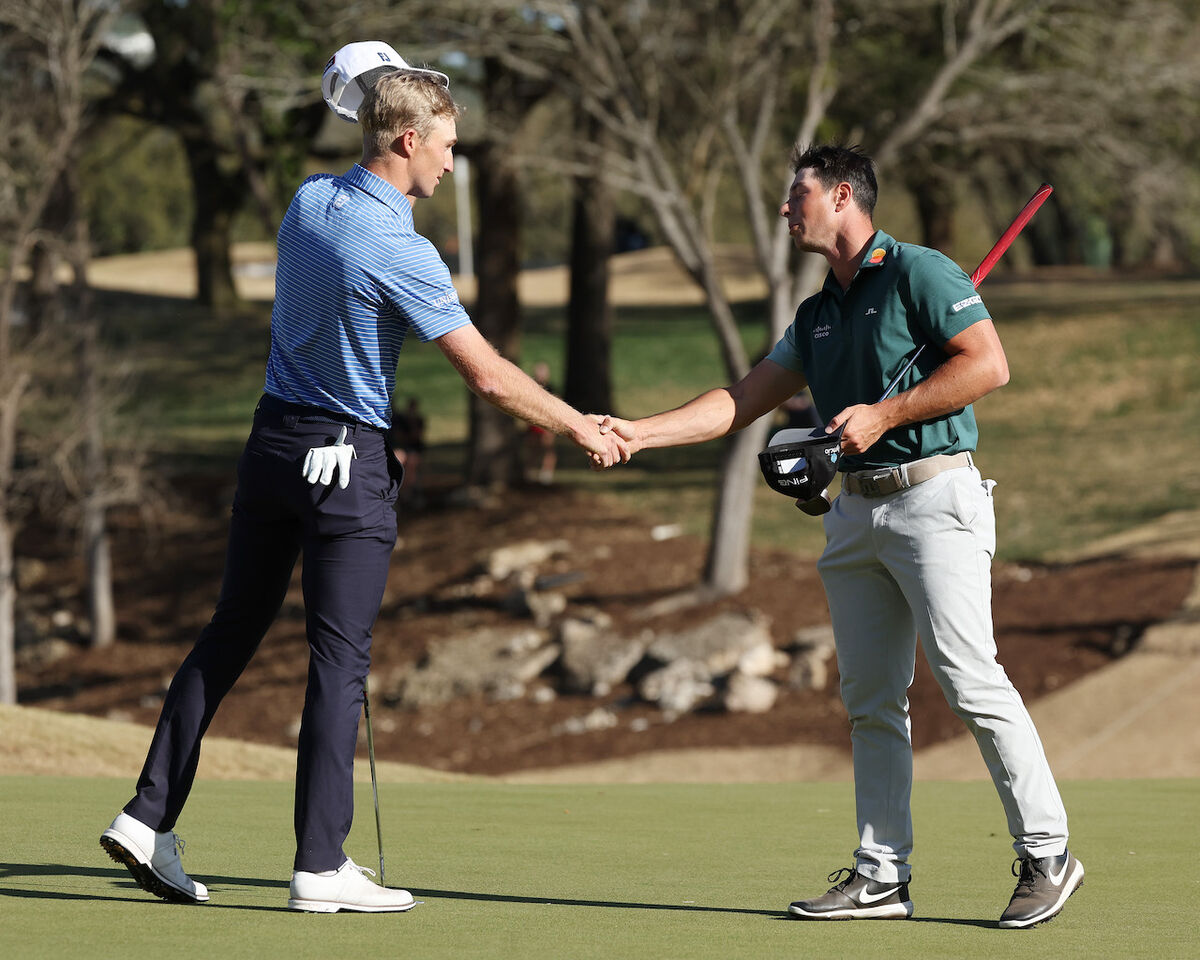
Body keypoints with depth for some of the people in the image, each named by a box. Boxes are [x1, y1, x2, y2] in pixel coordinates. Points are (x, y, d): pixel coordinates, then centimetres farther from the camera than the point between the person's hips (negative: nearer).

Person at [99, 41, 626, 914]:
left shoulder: (309, 201, 1)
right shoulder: (399, 251, -21)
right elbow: (489, 377, -19)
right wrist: (582, 429, -8)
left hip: (274, 440, 7)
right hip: (346, 459, -7)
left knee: (231, 635, 13)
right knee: (339, 660, -3)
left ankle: (149, 815, 11)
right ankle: (321, 867, -4)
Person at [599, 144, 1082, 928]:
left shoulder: (919, 274, -4)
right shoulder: (818, 314, 20)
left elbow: (988, 364, -14)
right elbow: (744, 401, 20)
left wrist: (884, 414, -14)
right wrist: (638, 433, 12)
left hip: (933, 496, -8)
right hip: (857, 507, 8)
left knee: (970, 679, -13)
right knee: (872, 701, 6)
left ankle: (1046, 854, -8)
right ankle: (883, 875, 9)